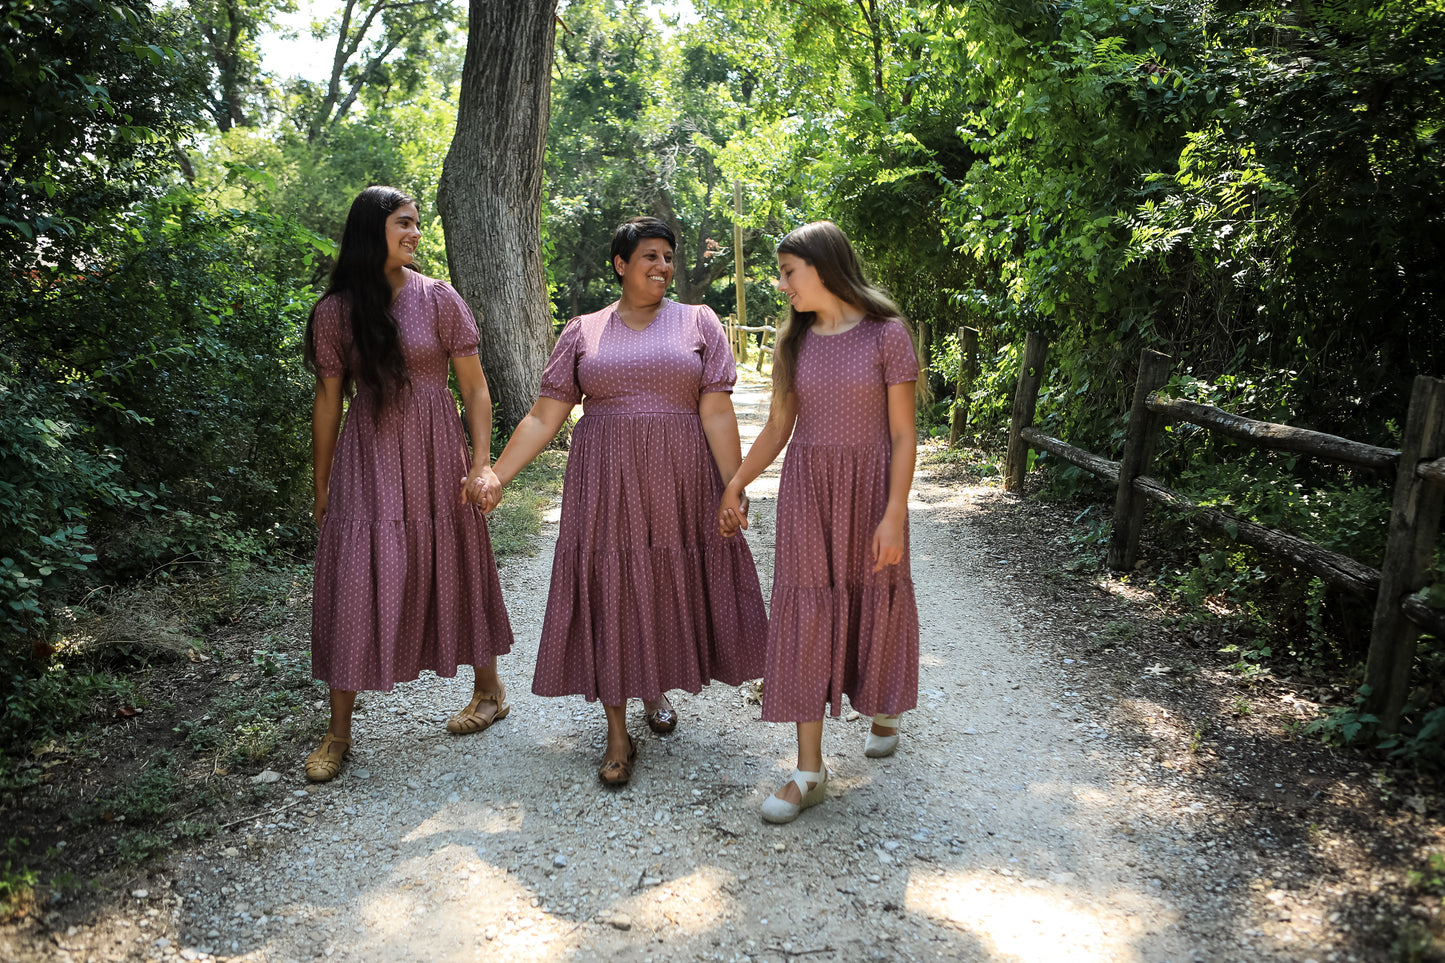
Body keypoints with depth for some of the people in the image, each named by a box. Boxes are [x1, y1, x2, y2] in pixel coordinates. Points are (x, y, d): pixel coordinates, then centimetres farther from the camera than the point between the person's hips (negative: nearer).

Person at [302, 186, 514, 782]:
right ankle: (338, 733, 12)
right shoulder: (334, 311, 1)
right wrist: (321, 484, 8)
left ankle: (490, 689, 31)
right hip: (366, 462, 1)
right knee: (353, 582, -1)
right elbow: (328, 400, 6)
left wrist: (482, 461, -9)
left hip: (433, 455, 0)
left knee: (453, 570, 10)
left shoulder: (437, 298, -2)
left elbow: (474, 386, -1)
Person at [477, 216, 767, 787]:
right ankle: (617, 735, 12)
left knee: (668, 586, 9)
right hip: (605, 482, 0)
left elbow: (717, 413, -2)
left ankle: (656, 688, 38)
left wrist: (734, 488, -8)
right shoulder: (582, 333, 6)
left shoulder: (698, 323, 3)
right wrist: (495, 476, -5)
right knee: (608, 590, 0)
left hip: (678, 481, 0)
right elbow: (543, 418, 3)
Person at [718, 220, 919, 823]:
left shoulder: (886, 334, -8)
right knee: (806, 607, -1)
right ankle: (809, 769, 5)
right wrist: (735, 486, 10)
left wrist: (894, 514, -15)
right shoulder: (795, 342, 5)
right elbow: (778, 428, 11)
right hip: (806, 487, 3)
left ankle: (882, 710, 42)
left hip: (871, 485, -3)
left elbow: (903, 434, -9)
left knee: (873, 599, 10)